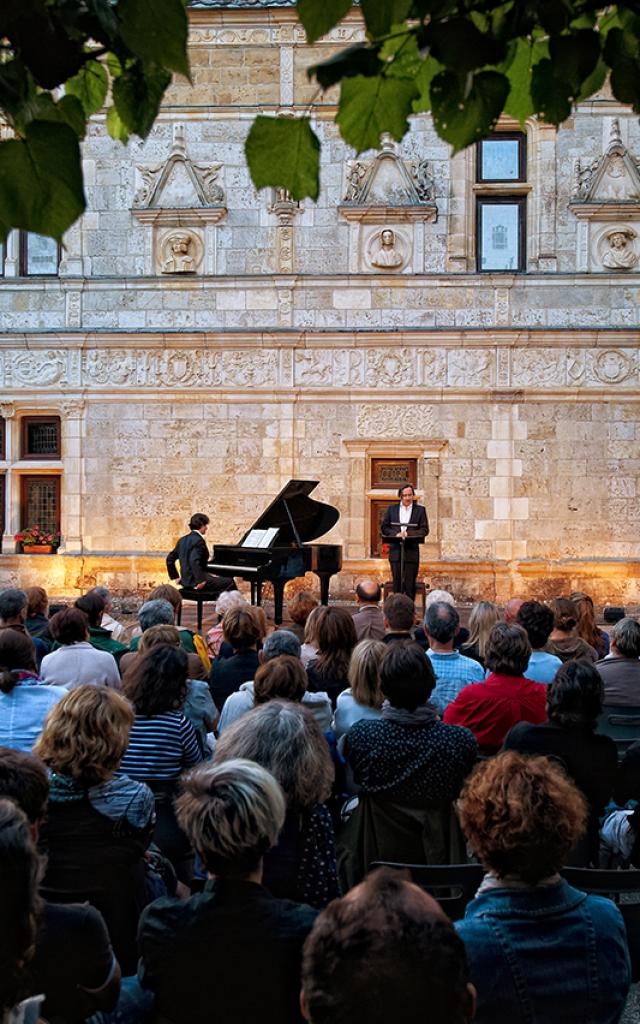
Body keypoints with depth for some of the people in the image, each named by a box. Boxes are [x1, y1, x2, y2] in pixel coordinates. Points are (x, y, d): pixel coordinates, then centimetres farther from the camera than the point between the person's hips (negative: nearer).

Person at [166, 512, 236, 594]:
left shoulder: (183, 540, 12)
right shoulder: (199, 540, -16)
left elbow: (170, 559, 17)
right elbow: (194, 561, -29)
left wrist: (175, 577, 21)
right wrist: (201, 580, -25)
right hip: (196, 582, -10)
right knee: (230, 583, -7)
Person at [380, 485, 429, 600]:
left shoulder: (420, 510, 7)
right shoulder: (391, 509, 12)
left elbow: (424, 529, 0)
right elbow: (384, 527, 8)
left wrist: (408, 533, -15)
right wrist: (396, 534, -11)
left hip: (412, 551, -1)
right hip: (395, 551, 1)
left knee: (410, 583, -2)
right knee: (397, 582, 2)